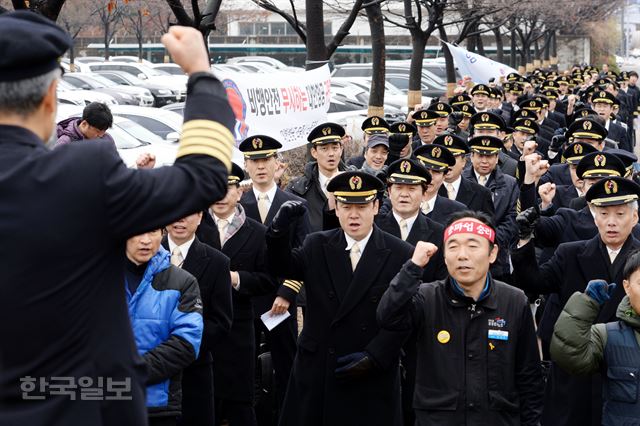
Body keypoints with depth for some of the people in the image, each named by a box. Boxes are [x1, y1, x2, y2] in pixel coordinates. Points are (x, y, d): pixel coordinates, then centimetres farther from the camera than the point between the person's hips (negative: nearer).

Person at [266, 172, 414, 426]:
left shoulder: (400, 254, -3)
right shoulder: (317, 246, 6)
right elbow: (282, 267, -8)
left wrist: (373, 357, -14)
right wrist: (279, 228, -25)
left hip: (373, 379, -2)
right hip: (316, 373, 2)